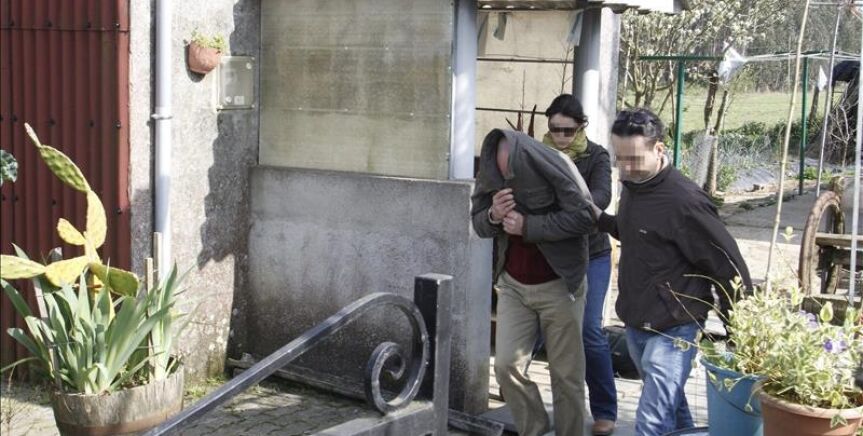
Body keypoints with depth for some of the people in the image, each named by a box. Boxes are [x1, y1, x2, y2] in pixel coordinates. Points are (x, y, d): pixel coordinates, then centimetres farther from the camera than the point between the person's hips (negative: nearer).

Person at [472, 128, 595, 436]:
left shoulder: (554, 167, -19)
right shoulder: (491, 172, -5)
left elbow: (585, 216, -24)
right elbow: (477, 223, 4)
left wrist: (528, 226, -25)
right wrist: (493, 215, -20)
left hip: (558, 285, -4)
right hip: (513, 285, 4)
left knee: (566, 373, 4)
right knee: (506, 365, -2)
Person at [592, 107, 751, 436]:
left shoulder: (683, 200, -22)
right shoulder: (632, 186, 5)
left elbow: (728, 266, -17)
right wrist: (598, 217, 8)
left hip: (671, 330, -9)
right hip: (635, 324, 9)